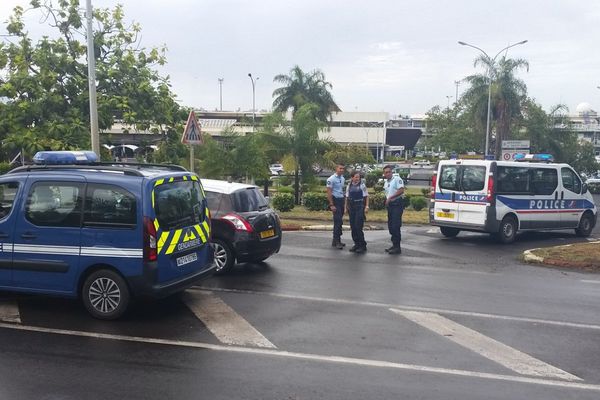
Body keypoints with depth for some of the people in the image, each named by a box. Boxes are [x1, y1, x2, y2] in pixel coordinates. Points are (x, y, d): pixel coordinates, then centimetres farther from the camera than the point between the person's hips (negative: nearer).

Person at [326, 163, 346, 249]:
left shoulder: (343, 179, 14)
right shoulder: (331, 179, -10)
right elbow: (329, 192, -13)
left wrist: (345, 203, 12)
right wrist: (331, 205, -19)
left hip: (341, 200, 8)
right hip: (335, 200, -8)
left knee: (339, 221, 11)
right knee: (338, 221, -13)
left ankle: (336, 240, 18)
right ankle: (336, 241, -11)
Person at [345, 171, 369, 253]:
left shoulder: (362, 185, -3)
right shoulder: (349, 186, 8)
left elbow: (366, 196, -1)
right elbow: (347, 197, 13)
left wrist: (366, 206, -8)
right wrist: (346, 207, 11)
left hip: (360, 207, -5)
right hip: (351, 207, 5)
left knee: (358, 227, -10)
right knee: (353, 227, 6)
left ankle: (363, 245, -1)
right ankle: (356, 244, 18)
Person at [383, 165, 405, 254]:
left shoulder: (397, 179, -8)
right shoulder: (385, 182, 18)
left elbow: (401, 190, -19)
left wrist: (390, 198, -18)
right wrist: (387, 200, 9)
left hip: (397, 204, -9)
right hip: (390, 205, 9)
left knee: (396, 226, -12)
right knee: (390, 226, 11)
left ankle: (397, 247, -9)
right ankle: (394, 245, 21)